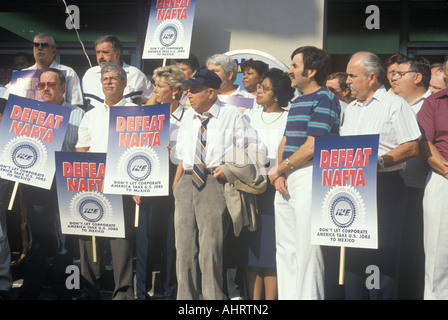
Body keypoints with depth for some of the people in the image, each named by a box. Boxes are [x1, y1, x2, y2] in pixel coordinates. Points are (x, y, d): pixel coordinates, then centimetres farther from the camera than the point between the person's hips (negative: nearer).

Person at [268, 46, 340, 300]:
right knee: (285, 248, 12)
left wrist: (280, 170, -5)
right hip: (285, 182, 9)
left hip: (310, 177, -9)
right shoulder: (296, 102, 19)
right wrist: (280, 174, 1)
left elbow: (311, 148, -16)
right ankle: (287, 296, 21)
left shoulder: (324, 99, -9)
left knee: (306, 248, -7)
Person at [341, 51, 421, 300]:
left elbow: (412, 147, -10)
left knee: (381, 258, -7)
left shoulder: (395, 104, -2)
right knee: (351, 255, 9)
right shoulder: (350, 108, 20)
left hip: (383, 188, -7)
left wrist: (380, 161, -20)